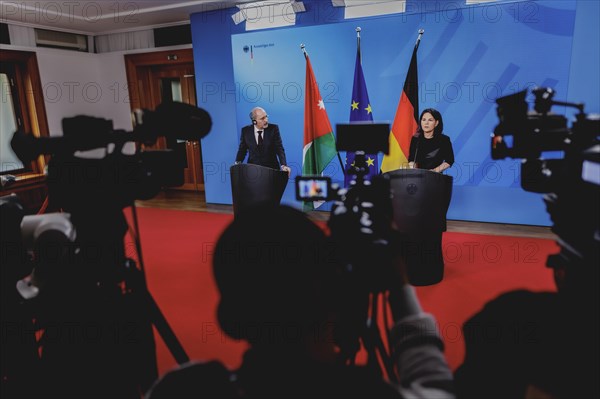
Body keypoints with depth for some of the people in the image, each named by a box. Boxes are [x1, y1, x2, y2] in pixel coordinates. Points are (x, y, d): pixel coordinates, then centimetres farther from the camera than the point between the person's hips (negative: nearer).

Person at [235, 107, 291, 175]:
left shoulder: (273, 128, -4)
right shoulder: (246, 130, 0)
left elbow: (279, 148, -8)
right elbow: (242, 149, 8)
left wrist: (284, 165, -24)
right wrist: (237, 163, -11)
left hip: (271, 168, 0)